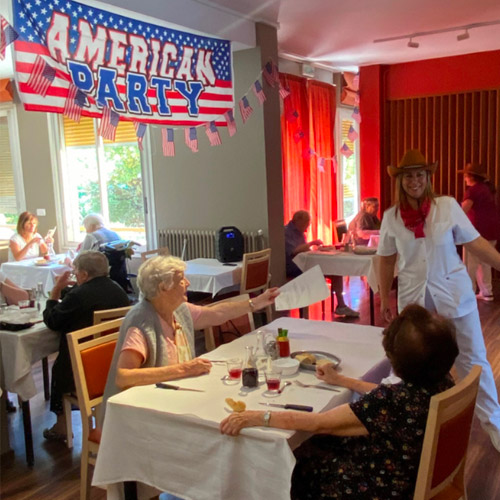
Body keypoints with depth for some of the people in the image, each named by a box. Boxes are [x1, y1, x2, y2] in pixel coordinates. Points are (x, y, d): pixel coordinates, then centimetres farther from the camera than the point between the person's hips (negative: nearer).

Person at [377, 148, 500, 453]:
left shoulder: (448, 206, -7)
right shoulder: (391, 217, -2)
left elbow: (475, 242, -5)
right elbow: (387, 260, 5)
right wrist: (384, 297, 7)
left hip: (454, 294, -1)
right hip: (413, 297, 2)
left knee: (473, 358, 6)